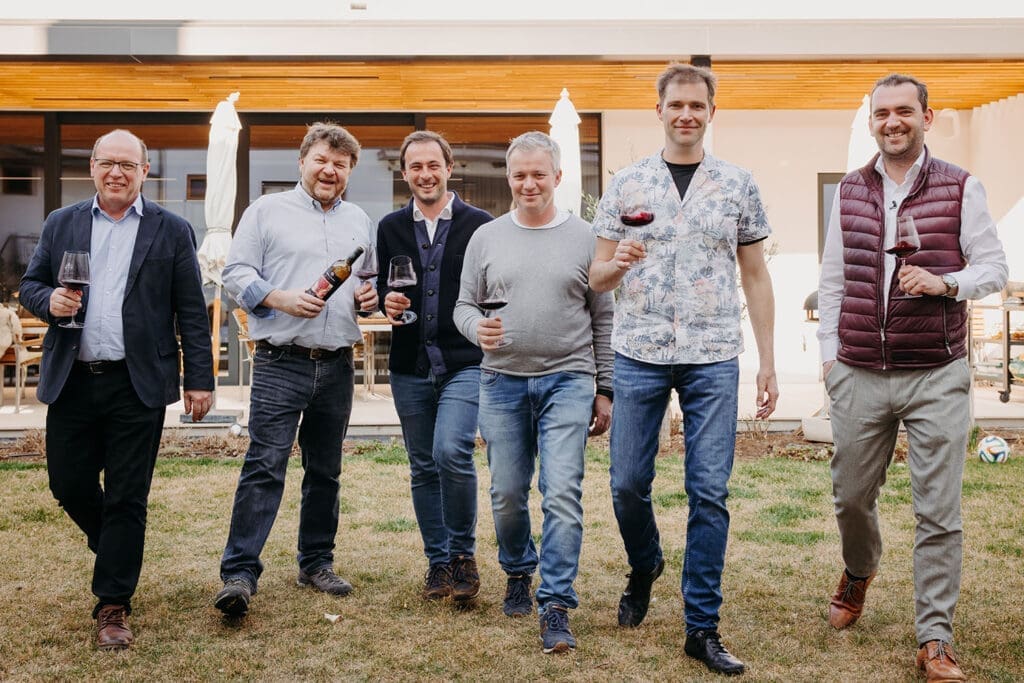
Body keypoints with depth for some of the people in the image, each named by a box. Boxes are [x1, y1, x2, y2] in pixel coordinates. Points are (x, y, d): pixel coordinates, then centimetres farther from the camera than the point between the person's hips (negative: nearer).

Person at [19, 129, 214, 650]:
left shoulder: (172, 231, 3)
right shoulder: (61, 224, 11)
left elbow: (191, 313, 1)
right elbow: (29, 285, 14)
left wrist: (199, 380, -4)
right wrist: (50, 300, -10)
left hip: (137, 385, -3)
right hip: (72, 381, 3)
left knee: (126, 498, 1)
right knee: (69, 485, 9)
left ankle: (113, 607, 12)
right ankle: (114, 550, 39)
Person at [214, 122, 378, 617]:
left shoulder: (359, 221, 17)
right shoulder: (267, 210, 4)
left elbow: (371, 279, 24)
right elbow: (236, 273, -1)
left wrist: (370, 295, 1)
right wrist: (280, 299, -17)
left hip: (337, 366, 5)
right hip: (281, 363, -5)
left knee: (325, 470, 12)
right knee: (265, 465, -11)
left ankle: (316, 562, 24)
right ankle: (239, 573, -8)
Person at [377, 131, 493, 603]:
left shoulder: (480, 225, 1)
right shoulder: (391, 227, 11)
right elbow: (381, 289, 15)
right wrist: (387, 301, -7)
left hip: (464, 364, -4)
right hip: (410, 368, 4)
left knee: (451, 453, -20)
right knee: (423, 468, 9)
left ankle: (463, 554, 1)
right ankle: (438, 562, 23)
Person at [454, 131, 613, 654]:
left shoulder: (584, 238, 4)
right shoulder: (486, 237, 8)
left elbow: (603, 319, 6)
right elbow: (464, 305, 11)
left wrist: (606, 390, 3)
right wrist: (477, 329, -13)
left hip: (567, 380, -2)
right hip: (502, 381, 2)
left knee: (562, 494, -10)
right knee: (507, 495, 9)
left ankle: (556, 606, -3)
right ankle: (518, 573, 34)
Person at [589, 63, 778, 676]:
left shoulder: (739, 186, 7)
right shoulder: (627, 184, 7)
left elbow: (756, 278, 10)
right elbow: (597, 276, 9)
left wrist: (769, 363, 5)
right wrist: (618, 264, -15)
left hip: (712, 359, 0)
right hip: (639, 354, 1)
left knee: (710, 492, -1)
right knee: (629, 483, 6)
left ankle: (703, 627, 10)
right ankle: (645, 567, 37)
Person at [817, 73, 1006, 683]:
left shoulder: (961, 188, 1)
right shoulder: (850, 191, 10)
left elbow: (994, 267, 2)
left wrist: (944, 282, -17)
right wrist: (828, 351, 9)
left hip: (937, 378, -3)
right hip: (859, 376, 3)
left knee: (939, 513, -2)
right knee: (851, 496, 13)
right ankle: (859, 571, 45)